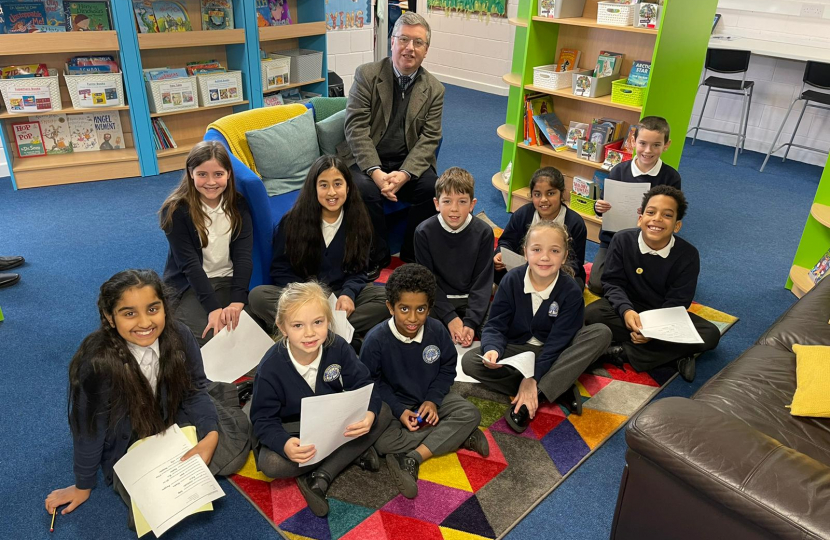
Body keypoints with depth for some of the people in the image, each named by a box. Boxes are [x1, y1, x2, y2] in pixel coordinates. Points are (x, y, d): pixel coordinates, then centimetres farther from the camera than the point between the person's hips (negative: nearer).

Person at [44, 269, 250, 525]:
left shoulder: (180, 337, -24)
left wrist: (211, 434, -21)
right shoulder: (97, 364, -33)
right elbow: (90, 429, -17)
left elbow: (194, 391, -6)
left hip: (175, 420, 3)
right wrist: (83, 486, -2)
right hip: (127, 447, -2)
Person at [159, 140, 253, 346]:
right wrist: (213, 308, -28)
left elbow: (243, 255, -11)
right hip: (188, 285, -2)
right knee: (212, 338, -25)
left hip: (228, 282, 3)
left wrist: (237, 302, -26)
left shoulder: (238, 205, -2)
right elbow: (189, 263, -17)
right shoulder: (176, 211, -11)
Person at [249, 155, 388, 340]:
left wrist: (348, 293, -20)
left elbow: (358, 269, 2)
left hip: (340, 294, 1)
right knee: (257, 295, -28)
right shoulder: (292, 221, -4)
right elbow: (280, 269, -1)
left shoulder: (357, 221, 1)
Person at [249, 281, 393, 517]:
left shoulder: (338, 347, -19)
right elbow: (264, 419, -18)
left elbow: (362, 385, -13)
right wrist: (284, 444, -41)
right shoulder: (270, 367, -24)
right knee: (270, 463, -32)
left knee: (383, 413, -19)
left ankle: (319, 478, -20)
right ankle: (353, 453, -15)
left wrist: (369, 414, -37)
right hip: (294, 429, -3)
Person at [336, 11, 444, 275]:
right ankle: (377, 256, -7)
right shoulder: (367, 74, -3)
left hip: (409, 163, 2)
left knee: (433, 187, -25)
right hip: (367, 159, -2)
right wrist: (376, 172, -24)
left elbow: (429, 138, -3)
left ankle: (412, 254, -2)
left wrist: (404, 174, -22)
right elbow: (356, 127, -10)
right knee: (366, 190, -31)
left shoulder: (434, 89, 4)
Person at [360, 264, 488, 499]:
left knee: (471, 413, -19)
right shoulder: (376, 340, -22)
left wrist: (433, 400, -15)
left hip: (430, 399, 3)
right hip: (393, 403, -2)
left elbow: (447, 368, -1)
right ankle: (458, 436, -20)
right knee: (381, 441, -29)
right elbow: (371, 382, -12)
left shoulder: (437, 330, -15)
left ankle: (412, 458, -25)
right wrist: (398, 410, -21)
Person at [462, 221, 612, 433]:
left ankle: (535, 394, -31)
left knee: (602, 333, -26)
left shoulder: (571, 290, -16)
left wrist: (533, 378, -28)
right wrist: (493, 349, -36)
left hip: (553, 356, 0)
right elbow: (495, 325, -13)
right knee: (470, 361, -26)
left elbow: (558, 340, -19)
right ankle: (559, 387, -23)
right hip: (517, 351, 1)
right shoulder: (511, 280, -14)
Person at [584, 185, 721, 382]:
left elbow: (677, 302, -14)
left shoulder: (688, 255, -15)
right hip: (629, 308, 0)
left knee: (710, 335, -22)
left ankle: (627, 352, -24)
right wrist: (626, 310, -33)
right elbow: (613, 282, -13)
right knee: (592, 314, -30)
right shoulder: (622, 240, -15)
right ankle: (674, 351, -26)